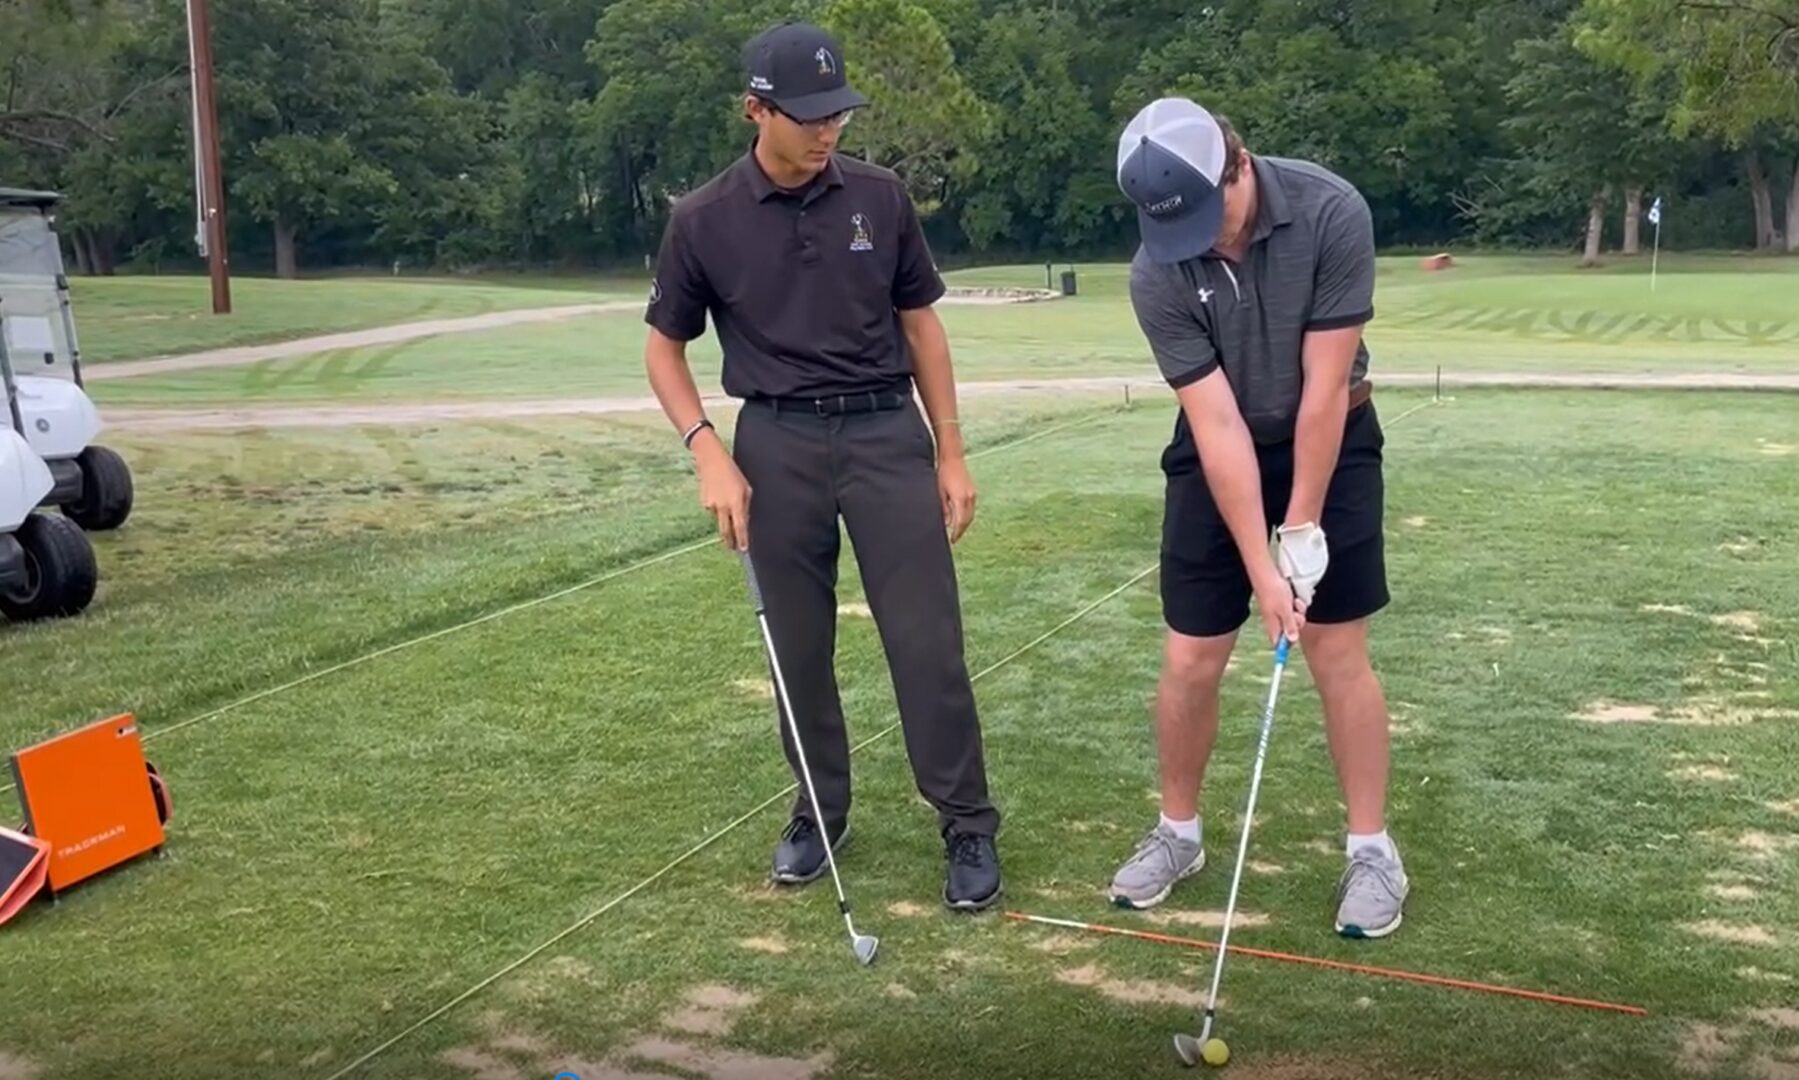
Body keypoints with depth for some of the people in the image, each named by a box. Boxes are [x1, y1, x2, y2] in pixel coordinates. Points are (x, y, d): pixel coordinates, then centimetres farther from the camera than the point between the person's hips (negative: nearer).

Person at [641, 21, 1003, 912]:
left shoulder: (879, 198, 0)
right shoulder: (703, 221, -3)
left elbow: (920, 325, 8)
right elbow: (663, 347, 6)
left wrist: (951, 453, 5)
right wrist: (708, 453, -8)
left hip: (887, 431, 0)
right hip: (778, 444, 0)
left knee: (927, 640, -3)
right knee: (800, 648, 9)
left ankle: (968, 824, 9)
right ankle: (820, 810, 27)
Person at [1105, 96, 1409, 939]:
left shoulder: (1330, 213, -25)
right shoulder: (1157, 276, -22)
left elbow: (1325, 388, -22)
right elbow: (1218, 425, -22)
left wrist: (1301, 531, -19)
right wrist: (1260, 567, -24)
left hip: (1329, 444, -1)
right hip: (1216, 456, 1)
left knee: (1339, 655, -2)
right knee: (1190, 660, 1)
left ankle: (1371, 848, 11)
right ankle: (1178, 831, 21)